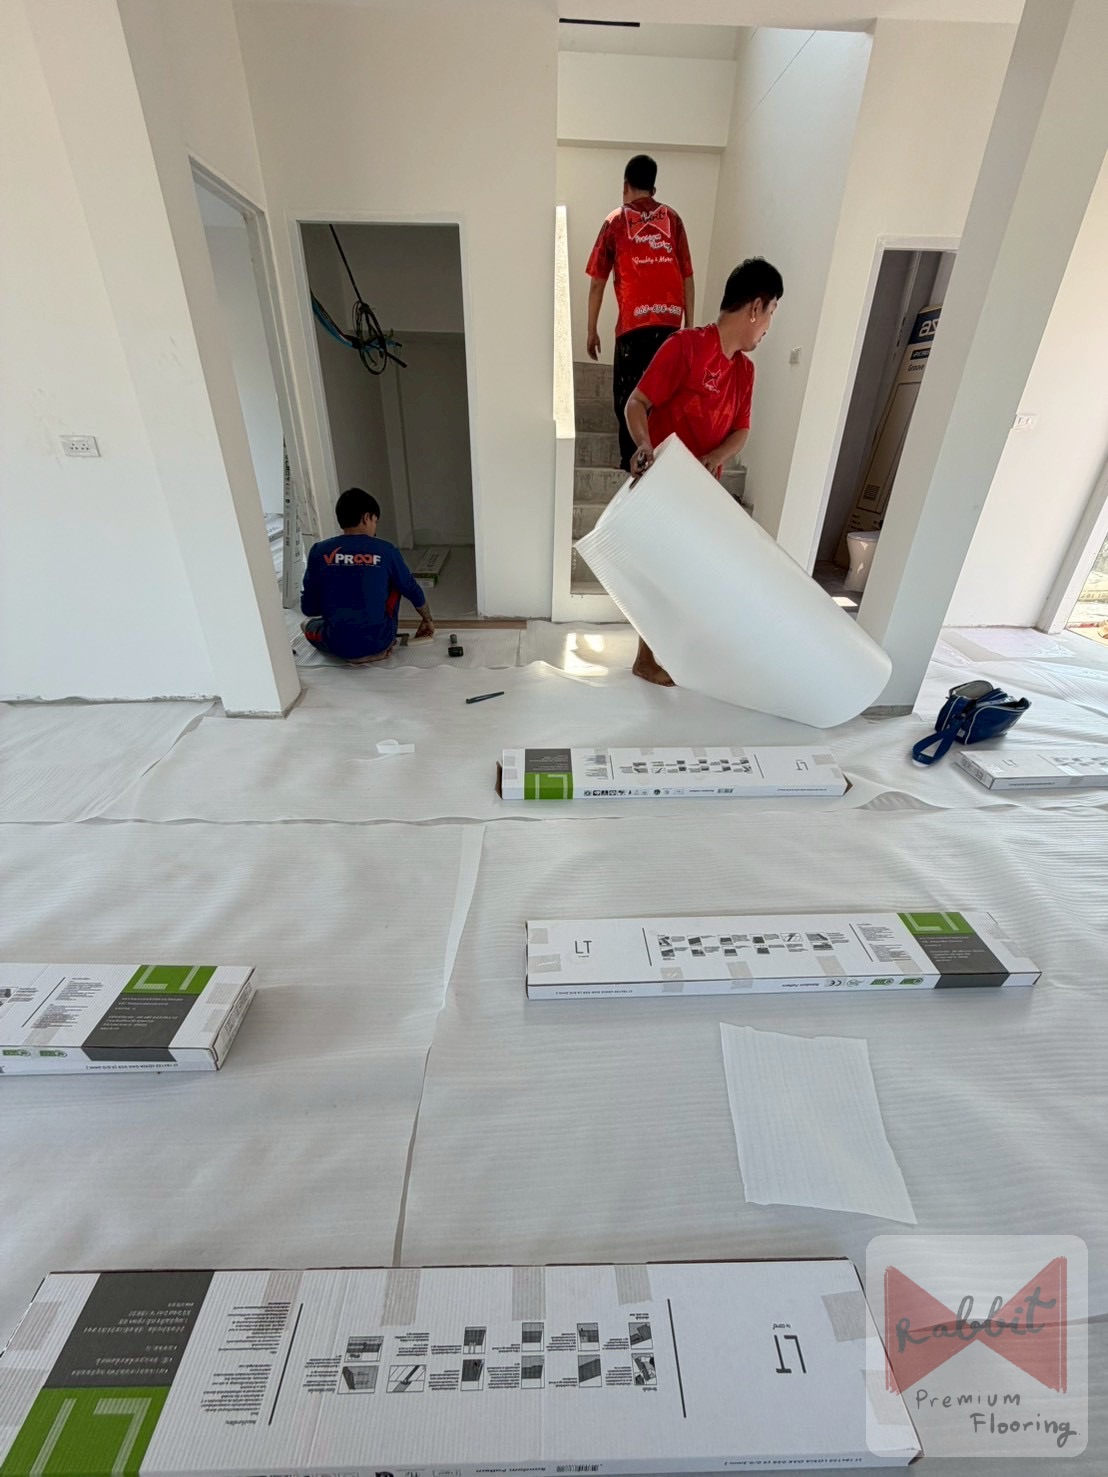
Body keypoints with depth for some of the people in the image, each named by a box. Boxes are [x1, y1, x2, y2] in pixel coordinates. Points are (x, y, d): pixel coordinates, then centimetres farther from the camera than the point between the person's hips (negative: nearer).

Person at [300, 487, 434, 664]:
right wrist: (427, 620, 29)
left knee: (309, 624, 38)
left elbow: (309, 608, 2)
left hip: (337, 645, 3)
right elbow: (413, 591, 10)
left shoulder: (319, 551, -2)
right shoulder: (386, 551, -3)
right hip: (378, 641, -3)